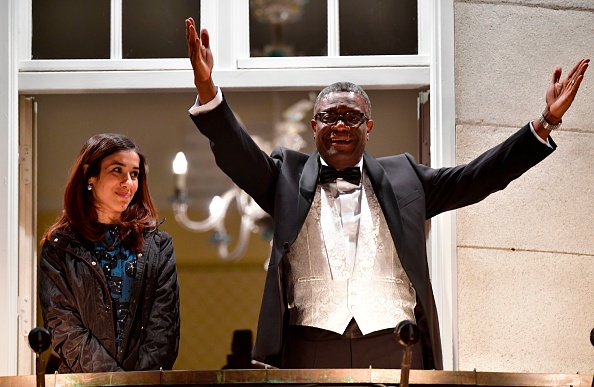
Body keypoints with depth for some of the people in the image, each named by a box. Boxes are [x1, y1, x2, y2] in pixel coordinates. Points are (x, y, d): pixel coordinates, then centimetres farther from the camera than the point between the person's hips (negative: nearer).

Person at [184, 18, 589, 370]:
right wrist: (208, 90, -16)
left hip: (395, 349, 1)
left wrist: (544, 124, 6)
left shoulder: (402, 177, 19)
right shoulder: (290, 175, 16)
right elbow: (237, 154, 2)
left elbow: (476, 178, 15)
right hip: (311, 350, -1)